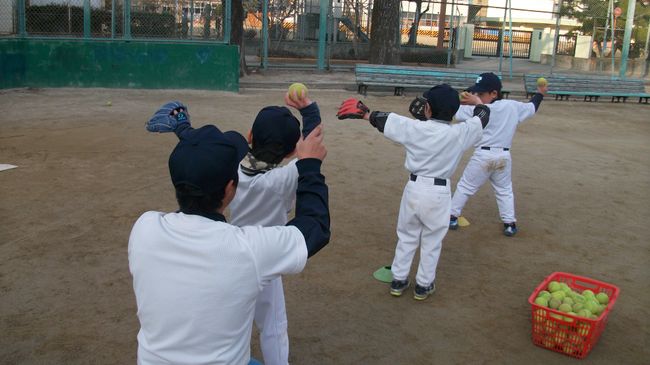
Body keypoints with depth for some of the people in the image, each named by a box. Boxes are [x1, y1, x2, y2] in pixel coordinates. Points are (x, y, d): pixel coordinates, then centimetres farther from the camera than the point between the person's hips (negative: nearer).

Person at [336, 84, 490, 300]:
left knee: (407, 236, 18)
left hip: (414, 188, 1)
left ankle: (398, 280, 28)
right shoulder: (460, 133, -8)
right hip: (439, 193, -1)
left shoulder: (415, 128, -9)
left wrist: (363, 113, 15)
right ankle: (423, 285, 25)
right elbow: (483, 116, 8)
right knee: (432, 241, 15)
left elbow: (385, 120, 1)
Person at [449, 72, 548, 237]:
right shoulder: (513, 106, 1)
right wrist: (540, 94, 36)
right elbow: (532, 107, 19)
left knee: (465, 186, 11)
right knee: (505, 190, 19)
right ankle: (510, 223, 16)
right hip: (504, 156, 4)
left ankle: (452, 216, 17)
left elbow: (457, 112, -14)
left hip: (483, 156, -4)